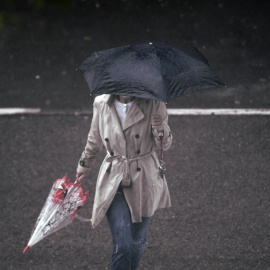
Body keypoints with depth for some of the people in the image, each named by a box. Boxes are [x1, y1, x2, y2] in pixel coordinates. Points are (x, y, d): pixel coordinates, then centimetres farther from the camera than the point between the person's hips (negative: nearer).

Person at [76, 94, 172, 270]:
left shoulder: (154, 105, -10)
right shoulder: (101, 104, -5)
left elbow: (165, 146, -2)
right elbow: (94, 139, 15)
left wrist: (160, 130, -24)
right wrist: (85, 164, 28)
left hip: (144, 182, 0)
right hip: (114, 181, 0)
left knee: (137, 240, 15)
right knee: (122, 245, -12)